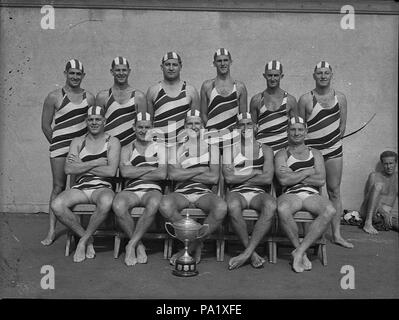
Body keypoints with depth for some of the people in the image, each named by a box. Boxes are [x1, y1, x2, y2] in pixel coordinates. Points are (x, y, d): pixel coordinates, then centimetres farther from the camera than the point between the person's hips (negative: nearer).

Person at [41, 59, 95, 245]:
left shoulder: (89, 97, 8)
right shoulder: (54, 97, 0)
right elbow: (45, 125, 3)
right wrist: (57, 144, 4)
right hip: (60, 147, -2)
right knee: (58, 187, 0)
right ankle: (51, 231, 7)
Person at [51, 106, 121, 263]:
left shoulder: (112, 142, 7)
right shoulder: (77, 142, 15)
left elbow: (111, 171, -8)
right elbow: (69, 169, 0)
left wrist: (82, 166, -4)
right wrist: (96, 162, -6)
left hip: (103, 187, -3)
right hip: (80, 187, 3)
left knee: (106, 201, -39)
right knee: (56, 205, -27)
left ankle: (84, 240, -14)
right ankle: (87, 239, -6)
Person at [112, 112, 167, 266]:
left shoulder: (159, 147, 14)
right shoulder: (127, 149, 18)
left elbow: (162, 174, -2)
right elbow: (125, 172, -3)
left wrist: (135, 173, 0)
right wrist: (150, 167, -1)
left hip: (152, 190, -1)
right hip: (130, 191, 1)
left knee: (154, 203, -38)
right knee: (118, 205, -34)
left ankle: (131, 244, -23)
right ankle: (139, 245, -14)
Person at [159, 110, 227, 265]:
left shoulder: (212, 147, 15)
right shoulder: (176, 148, 17)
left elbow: (214, 178, 0)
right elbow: (172, 174, -2)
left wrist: (184, 173, -2)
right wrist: (201, 170, -3)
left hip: (204, 193, 0)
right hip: (181, 193, 0)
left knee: (221, 207, -34)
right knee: (165, 204, -34)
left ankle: (191, 246, -14)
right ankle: (197, 243, -14)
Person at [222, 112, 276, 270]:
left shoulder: (265, 150, 16)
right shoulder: (229, 149, 15)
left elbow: (267, 179, 0)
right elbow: (229, 178, 0)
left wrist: (239, 178, -1)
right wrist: (255, 173, 2)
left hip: (258, 193, 1)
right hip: (237, 193, -1)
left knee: (271, 205, -35)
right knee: (232, 206, -38)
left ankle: (247, 253, -29)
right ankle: (253, 254, -22)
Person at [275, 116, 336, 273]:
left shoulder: (315, 153, 21)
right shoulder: (282, 154, 14)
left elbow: (321, 180, 4)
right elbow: (284, 180, -5)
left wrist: (293, 175, -1)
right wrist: (307, 172, 2)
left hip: (312, 195, 2)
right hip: (291, 195, -2)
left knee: (330, 210, -32)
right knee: (282, 209, -38)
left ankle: (299, 252, -25)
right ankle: (301, 252, -17)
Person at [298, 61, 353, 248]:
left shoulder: (340, 98, 6)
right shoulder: (305, 99, -3)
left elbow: (342, 124, 10)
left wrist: (333, 141, 4)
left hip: (333, 150, 3)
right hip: (310, 150, -2)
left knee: (334, 192, 5)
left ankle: (337, 234, 11)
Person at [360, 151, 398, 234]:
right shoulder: (374, 176, -1)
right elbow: (368, 197, -12)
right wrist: (384, 213, -25)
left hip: (386, 214, 1)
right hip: (368, 213, -1)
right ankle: (368, 224, -37)